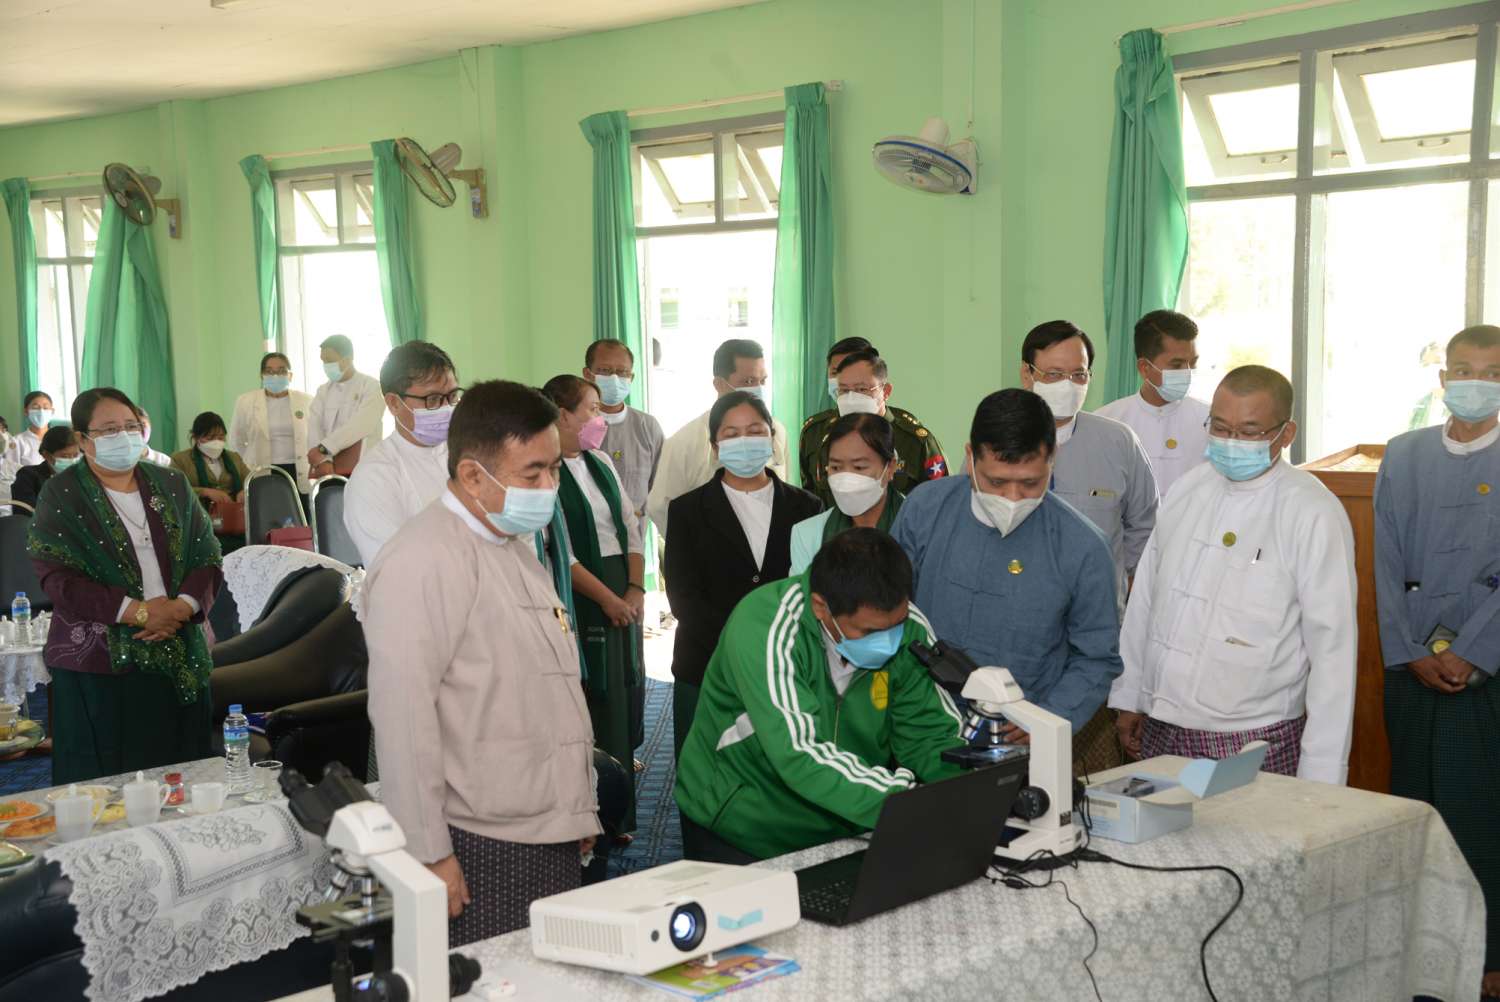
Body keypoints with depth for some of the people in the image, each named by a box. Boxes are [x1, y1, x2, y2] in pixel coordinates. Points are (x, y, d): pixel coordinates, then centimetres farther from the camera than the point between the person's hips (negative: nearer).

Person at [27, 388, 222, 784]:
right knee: (107, 779, -2)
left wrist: (184, 606, -12)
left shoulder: (170, 485, 12)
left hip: (178, 659, 3)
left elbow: (207, 555, 8)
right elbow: (56, 577, -10)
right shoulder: (61, 496, 0)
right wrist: (137, 611, -17)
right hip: (99, 665, -3)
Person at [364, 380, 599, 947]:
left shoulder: (516, 548, 15)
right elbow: (402, 713, -19)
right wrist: (429, 855, -19)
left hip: (553, 840, 8)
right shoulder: (423, 563, -15)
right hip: (480, 853, -8)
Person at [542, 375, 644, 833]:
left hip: (624, 593, 7)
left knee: (626, 689, 8)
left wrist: (636, 588, 0)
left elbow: (631, 529, 12)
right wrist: (608, 598, -13)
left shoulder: (601, 463, 12)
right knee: (594, 697, -4)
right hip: (581, 599, -7)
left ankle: (618, 813, 19)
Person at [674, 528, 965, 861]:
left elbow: (933, 736, 0)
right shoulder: (763, 626, -24)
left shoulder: (910, 628, -7)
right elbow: (797, 754, -32)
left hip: (846, 832, 4)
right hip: (740, 835, -4)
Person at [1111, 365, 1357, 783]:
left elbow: (1333, 647, -12)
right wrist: (1129, 698, 16)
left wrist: (1320, 778, -13)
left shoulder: (1313, 514, -11)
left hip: (1253, 745, -5)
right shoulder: (1188, 488, 6)